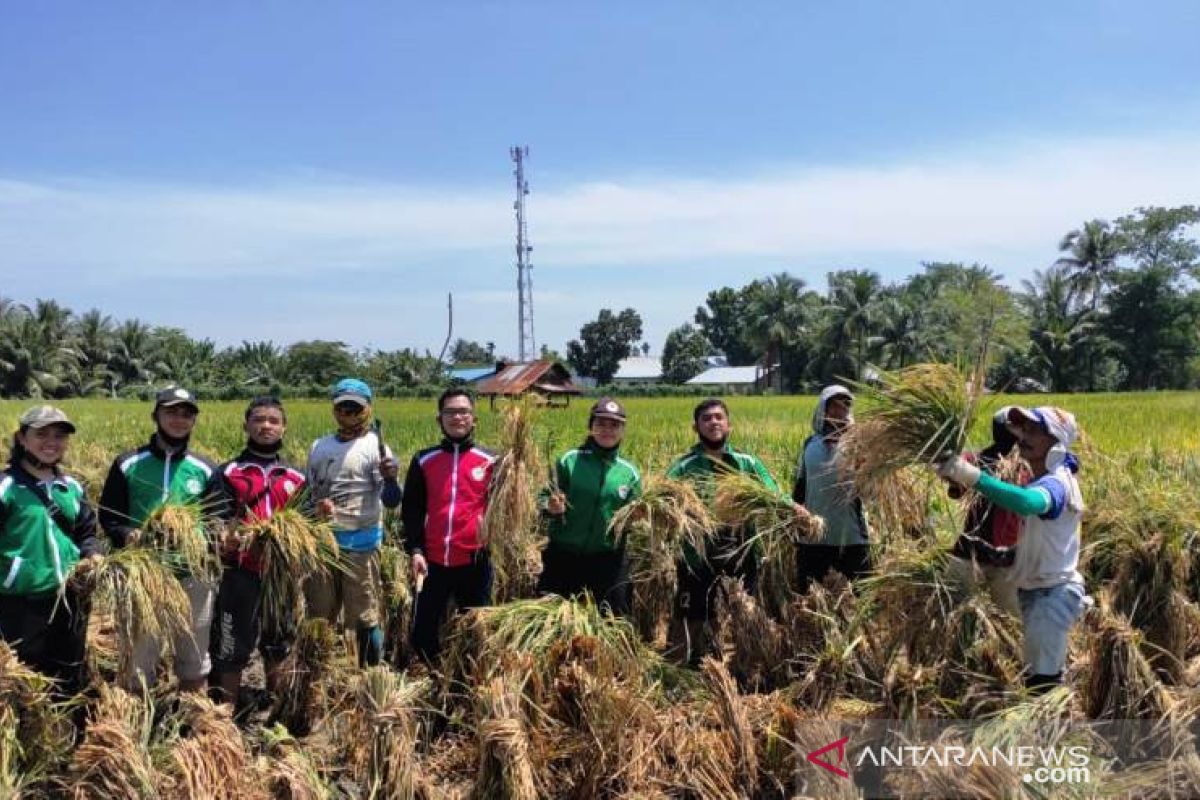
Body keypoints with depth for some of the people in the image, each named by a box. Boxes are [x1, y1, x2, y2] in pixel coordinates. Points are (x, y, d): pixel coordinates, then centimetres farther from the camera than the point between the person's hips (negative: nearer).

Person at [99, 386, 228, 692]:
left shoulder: (205, 469, 6)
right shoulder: (128, 464, 1)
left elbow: (220, 517, 10)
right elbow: (107, 515, 4)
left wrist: (216, 531, -12)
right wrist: (125, 535, -16)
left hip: (194, 575, 2)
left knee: (194, 659, 14)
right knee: (137, 657, 5)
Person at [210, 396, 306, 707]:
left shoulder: (295, 477, 11)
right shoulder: (229, 472, 0)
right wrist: (224, 537, -23)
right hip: (240, 572, -3)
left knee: (277, 643, 16)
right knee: (232, 646, 2)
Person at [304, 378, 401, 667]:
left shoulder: (375, 447, -7)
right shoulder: (319, 447, 11)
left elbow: (391, 501, -17)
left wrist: (390, 479, -38)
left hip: (360, 543, -6)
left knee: (365, 618, -2)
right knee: (319, 616, 16)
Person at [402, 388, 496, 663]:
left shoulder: (490, 460, 2)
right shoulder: (423, 460, 5)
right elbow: (411, 511, 7)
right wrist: (415, 550, -4)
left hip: (475, 562, -1)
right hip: (432, 562, 1)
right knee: (423, 631, 8)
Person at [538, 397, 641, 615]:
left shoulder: (629, 472, 2)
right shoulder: (569, 460, -5)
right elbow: (544, 497, -2)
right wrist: (551, 507, -23)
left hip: (609, 561, 1)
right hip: (563, 557, -1)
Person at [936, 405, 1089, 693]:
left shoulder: (1055, 484, -26)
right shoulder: (1047, 477, 6)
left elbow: (1028, 502, -49)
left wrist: (973, 476, -56)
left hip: (1053, 594, -10)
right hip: (1036, 591, 10)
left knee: (1042, 680, -11)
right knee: (1044, 675, 23)